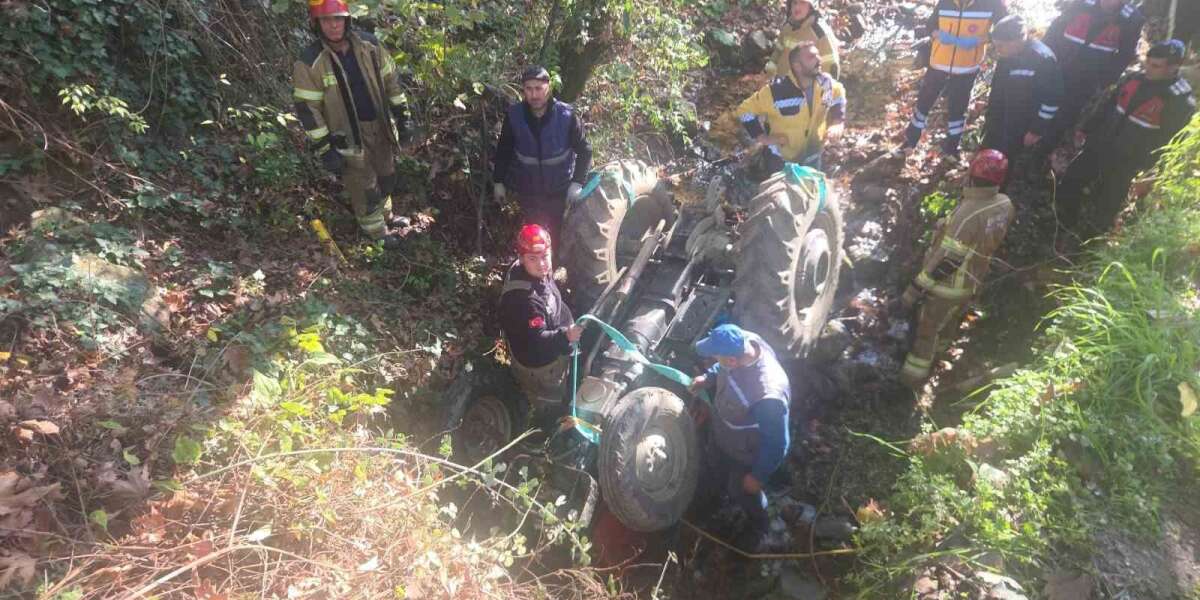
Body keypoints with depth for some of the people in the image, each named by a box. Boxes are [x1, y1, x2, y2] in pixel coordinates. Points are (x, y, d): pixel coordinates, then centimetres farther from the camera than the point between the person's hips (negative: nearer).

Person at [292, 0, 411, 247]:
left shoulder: (369, 44, -7)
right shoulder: (309, 62, -19)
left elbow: (389, 77, 6)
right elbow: (307, 108, -16)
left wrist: (401, 112, 9)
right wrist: (324, 149, -17)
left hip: (380, 126, 5)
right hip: (348, 135, -5)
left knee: (386, 175, 22)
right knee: (364, 185, 6)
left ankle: (385, 215, 48)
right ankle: (377, 232, 26)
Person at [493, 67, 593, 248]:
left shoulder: (566, 116, -20)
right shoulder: (514, 115, -13)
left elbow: (584, 150, -10)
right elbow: (503, 150, 1)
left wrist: (577, 182, -19)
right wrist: (498, 181, 5)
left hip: (560, 190, -1)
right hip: (527, 190, 2)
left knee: (559, 234, 14)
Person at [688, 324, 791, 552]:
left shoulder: (768, 396, -48)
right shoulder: (745, 341, -27)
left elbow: (776, 445, -31)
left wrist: (758, 476, -18)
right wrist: (708, 377, -9)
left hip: (747, 453, -6)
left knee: (742, 492, 24)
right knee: (720, 466, 34)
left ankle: (757, 527, 57)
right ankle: (729, 491, 69)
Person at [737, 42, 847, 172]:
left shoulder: (826, 83, -13)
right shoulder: (777, 91, -29)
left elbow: (839, 96, 11)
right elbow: (745, 111, -19)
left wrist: (838, 124, -2)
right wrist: (762, 137, -22)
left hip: (812, 157, 5)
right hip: (781, 160, -5)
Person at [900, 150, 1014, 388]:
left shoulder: (967, 214, -35)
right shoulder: (1005, 205, -11)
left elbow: (945, 259, -32)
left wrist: (916, 288, -27)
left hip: (949, 284, -7)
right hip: (973, 280, 7)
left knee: (928, 329, 12)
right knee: (949, 322, 30)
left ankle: (914, 375, 26)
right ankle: (937, 351, 54)